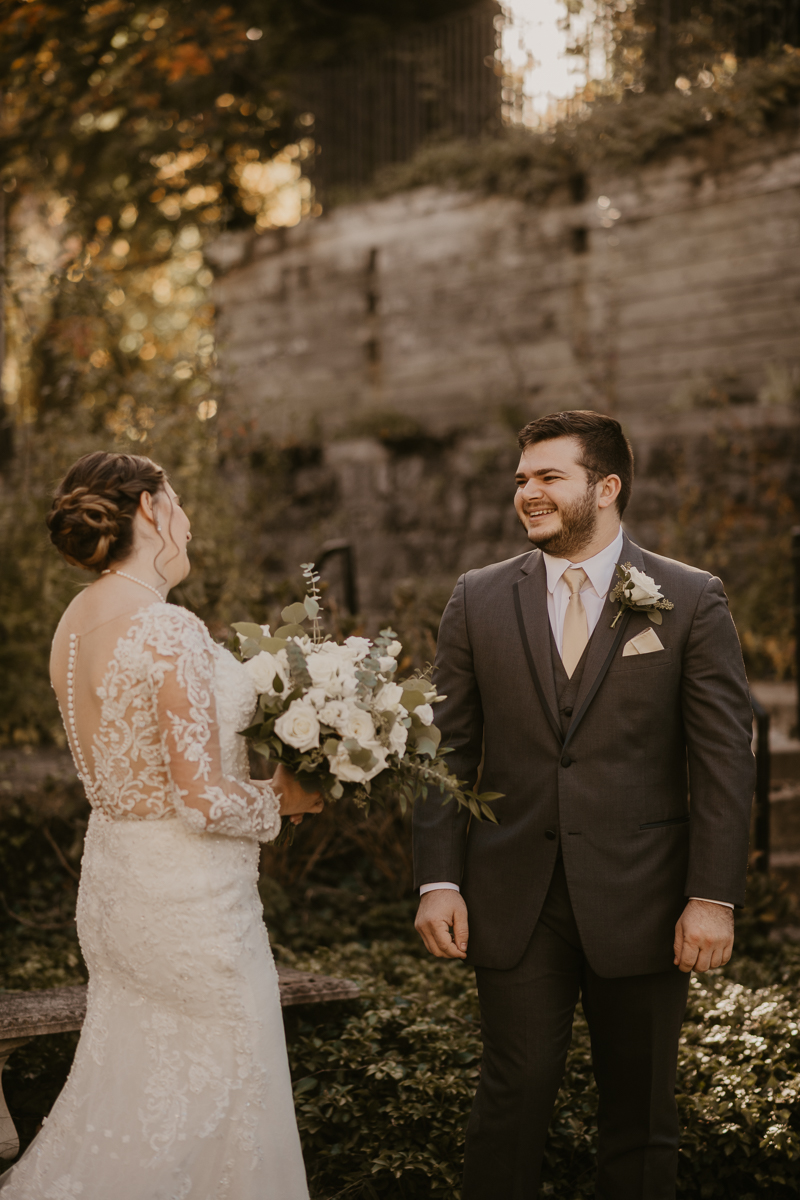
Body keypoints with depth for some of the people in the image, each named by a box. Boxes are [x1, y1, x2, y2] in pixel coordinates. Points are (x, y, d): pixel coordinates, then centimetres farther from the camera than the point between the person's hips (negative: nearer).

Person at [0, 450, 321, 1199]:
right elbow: (206, 800, -23)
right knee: (225, 1098, 8)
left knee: (129, 1095, 20)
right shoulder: (170, 633, -22)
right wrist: (280, 799, -4)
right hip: (188, 895, -9)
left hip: (113, 878, 9)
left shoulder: (76, 623, 5)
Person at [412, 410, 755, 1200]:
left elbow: (724, 759, -3)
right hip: (515, 903, 1)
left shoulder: (691, 600, 0)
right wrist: (438, 880, -2)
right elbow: (447, 750, 6)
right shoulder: (478, 600, 6)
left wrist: (714, 896, -9)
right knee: (513, 1098, 3)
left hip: (640, 900, -1)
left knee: (640, 1113, 10)